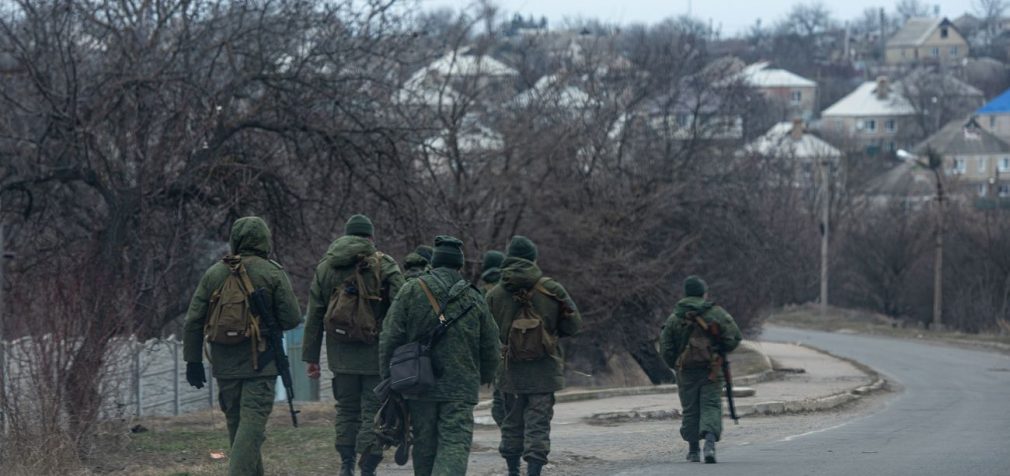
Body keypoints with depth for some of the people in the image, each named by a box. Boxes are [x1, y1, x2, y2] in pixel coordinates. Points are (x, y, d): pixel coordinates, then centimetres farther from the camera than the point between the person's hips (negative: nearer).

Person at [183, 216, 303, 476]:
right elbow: (292, 318, -9)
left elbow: (193, 321, 5)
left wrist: (193, 360, 10)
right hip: (259, 366, -4)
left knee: (236, 423, 15)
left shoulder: (214, 273, 5)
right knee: (252, 423, -7)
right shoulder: (272, 273, -6)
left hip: (224, 366, 4)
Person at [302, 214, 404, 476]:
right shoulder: (385, 266, -4)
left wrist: (311, 357, 13)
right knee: (373, 411, 1)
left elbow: (314, 318, 9)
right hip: (377, 353, -3)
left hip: (341, 353, 3)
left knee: (346, 409, 15)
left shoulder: (325, 267, 8)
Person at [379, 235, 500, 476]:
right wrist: (485, 377, 28)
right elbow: (490, 346, 10)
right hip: (460, 388, -1)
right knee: (455, 443, -5)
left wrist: (389, 380, 7)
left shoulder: (411, 291, 0)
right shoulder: (474, 299, 3)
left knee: (424, 444, 12)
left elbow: (390, 339, -2)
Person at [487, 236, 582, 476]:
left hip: (510, 372, 2)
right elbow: (573, 325, 1)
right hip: (544, 371, -2)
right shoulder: (551, 290, -5)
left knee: (512, 422, 14)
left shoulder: (495, 294, -1)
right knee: (538, 424, -1)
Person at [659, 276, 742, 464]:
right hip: (712, 370, -2)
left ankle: (693, 451, 14)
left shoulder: (674, 319, 4)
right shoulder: (717, 314, -1)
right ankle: (710, 443, -23)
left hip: (686, 371, 2)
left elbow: (665, 348, 4)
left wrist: (676, 365, 18)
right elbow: (733, 338, -4)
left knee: (690, 410, 10)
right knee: (711, 406, -1)